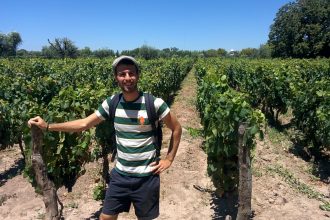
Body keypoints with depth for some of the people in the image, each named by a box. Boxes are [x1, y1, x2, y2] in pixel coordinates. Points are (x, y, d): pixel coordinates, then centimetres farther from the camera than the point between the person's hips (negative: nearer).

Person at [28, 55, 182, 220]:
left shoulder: (154, 103, -16)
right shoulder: (111, 103, -5)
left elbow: (177, 129, -3)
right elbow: (84, 124, 2)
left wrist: (169, 159, -5)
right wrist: (47, 126, -1)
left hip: (146, 176, -3)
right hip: (120, 174, 4)